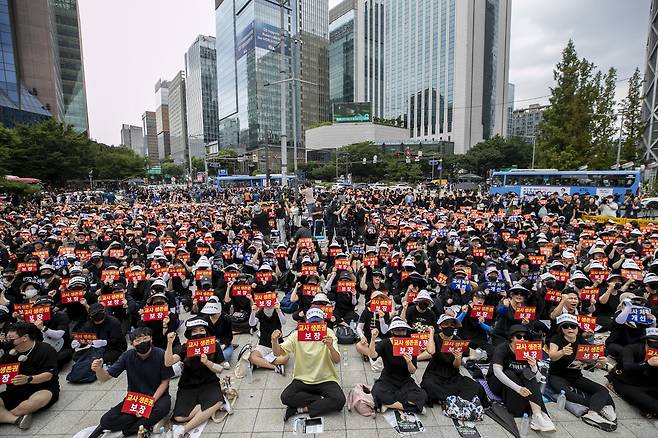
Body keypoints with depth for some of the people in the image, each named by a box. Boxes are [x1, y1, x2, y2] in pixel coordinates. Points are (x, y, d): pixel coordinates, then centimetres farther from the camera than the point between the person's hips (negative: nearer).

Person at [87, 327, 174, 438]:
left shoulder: (161, 355, -18)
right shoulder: (127, 356, -8)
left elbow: (165, 382, -11)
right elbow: (105, 378, -8)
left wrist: (152, 401, -21)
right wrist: (99, 369, -29)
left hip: (157, 395, -2)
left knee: (162, 408, -35)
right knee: (106, 420, -20)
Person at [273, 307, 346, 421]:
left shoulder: (328, 334, -10)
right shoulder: (297, 334, -6)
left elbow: (337, 361, -20)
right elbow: (278, 353, -11)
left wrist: (331, 347, -42)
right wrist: (274, 341, -34)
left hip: (326, 380, -1)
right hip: (302, 379, 2)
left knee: (339, 400, -27)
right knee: (285, 397, -24)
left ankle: (302, 409, -12)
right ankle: (322, 400, -8)